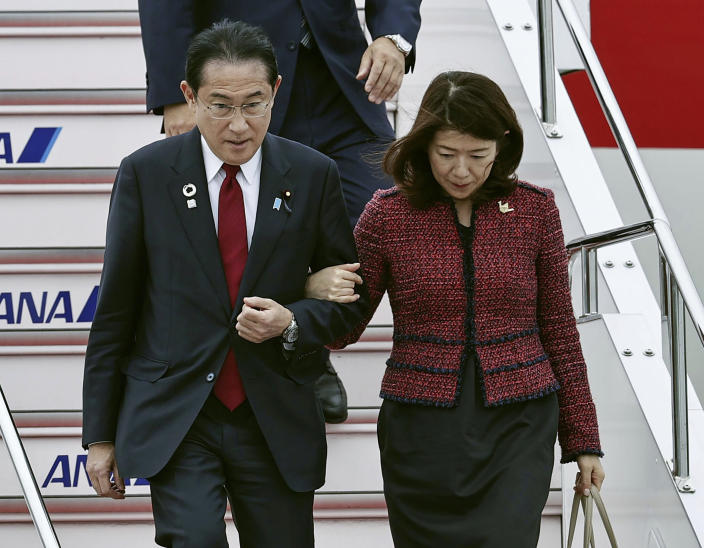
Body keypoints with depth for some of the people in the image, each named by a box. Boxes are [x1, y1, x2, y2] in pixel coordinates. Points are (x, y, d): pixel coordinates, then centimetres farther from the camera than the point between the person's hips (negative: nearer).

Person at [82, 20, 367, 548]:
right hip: (173, 419, -2)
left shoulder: (313, 175, 2)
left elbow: (350, 295, 10)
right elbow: (114, 308, 2)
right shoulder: (145, 173, -2)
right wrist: (100, 434, 2)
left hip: (277, 422, 2)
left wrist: (292, 322, -12)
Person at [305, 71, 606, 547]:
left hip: (517, 424, 0)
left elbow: (559, 330, 9)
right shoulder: (387, 214, -1)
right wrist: (317, 292, -17)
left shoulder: (535, 209, 2)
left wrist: (583, 439, 10)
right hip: (421, 431, 0)